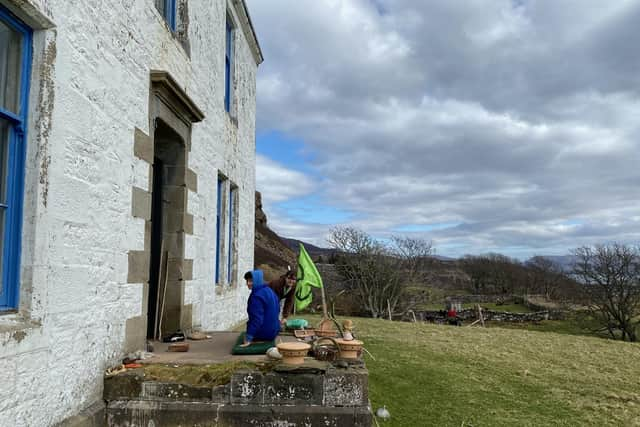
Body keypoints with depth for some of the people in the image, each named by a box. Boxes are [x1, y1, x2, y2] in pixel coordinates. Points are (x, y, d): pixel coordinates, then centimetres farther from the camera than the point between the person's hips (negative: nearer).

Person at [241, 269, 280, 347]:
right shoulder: (269, 290, 4)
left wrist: (248, 338, -30)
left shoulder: (257, 296, -24)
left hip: (264, 333, -9)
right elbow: (277, 309, 16)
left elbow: (256, 318, -29)